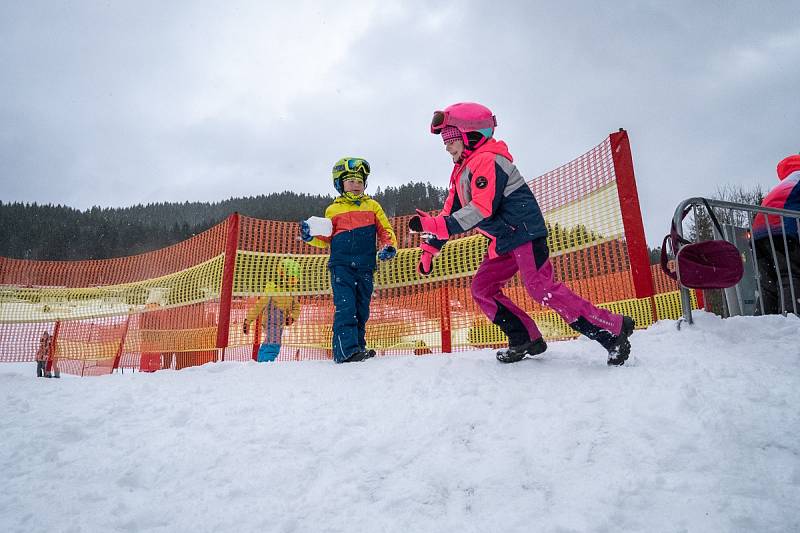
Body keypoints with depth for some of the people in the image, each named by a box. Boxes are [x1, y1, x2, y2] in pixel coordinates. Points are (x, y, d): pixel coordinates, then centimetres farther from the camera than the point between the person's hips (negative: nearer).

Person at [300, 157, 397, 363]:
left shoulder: (372, 206, 14)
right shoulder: (333, 210, 12)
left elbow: (385, 229, 14)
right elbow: (327, 238, 15)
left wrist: (389, 246, -4)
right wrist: (311, 237, -3)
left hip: (365, 267, 2)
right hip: (341, 265, -2)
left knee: (361, 310, 8)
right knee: (345, 307, -15)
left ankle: (358, 347, 18)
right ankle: (346, 350, -17)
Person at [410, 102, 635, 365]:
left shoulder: (487, 160, -13)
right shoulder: (462, 170, 18)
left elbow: (481, 209, -25)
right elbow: (452, 210, 16)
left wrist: (437, 226, -29)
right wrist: (429, 248, 11)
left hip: (524, 233, -10)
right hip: (503, 241, 10)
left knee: (542, 289, -17)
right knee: (482, 288, 6)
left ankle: (613, 329, -7)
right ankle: (526, 338, 7)